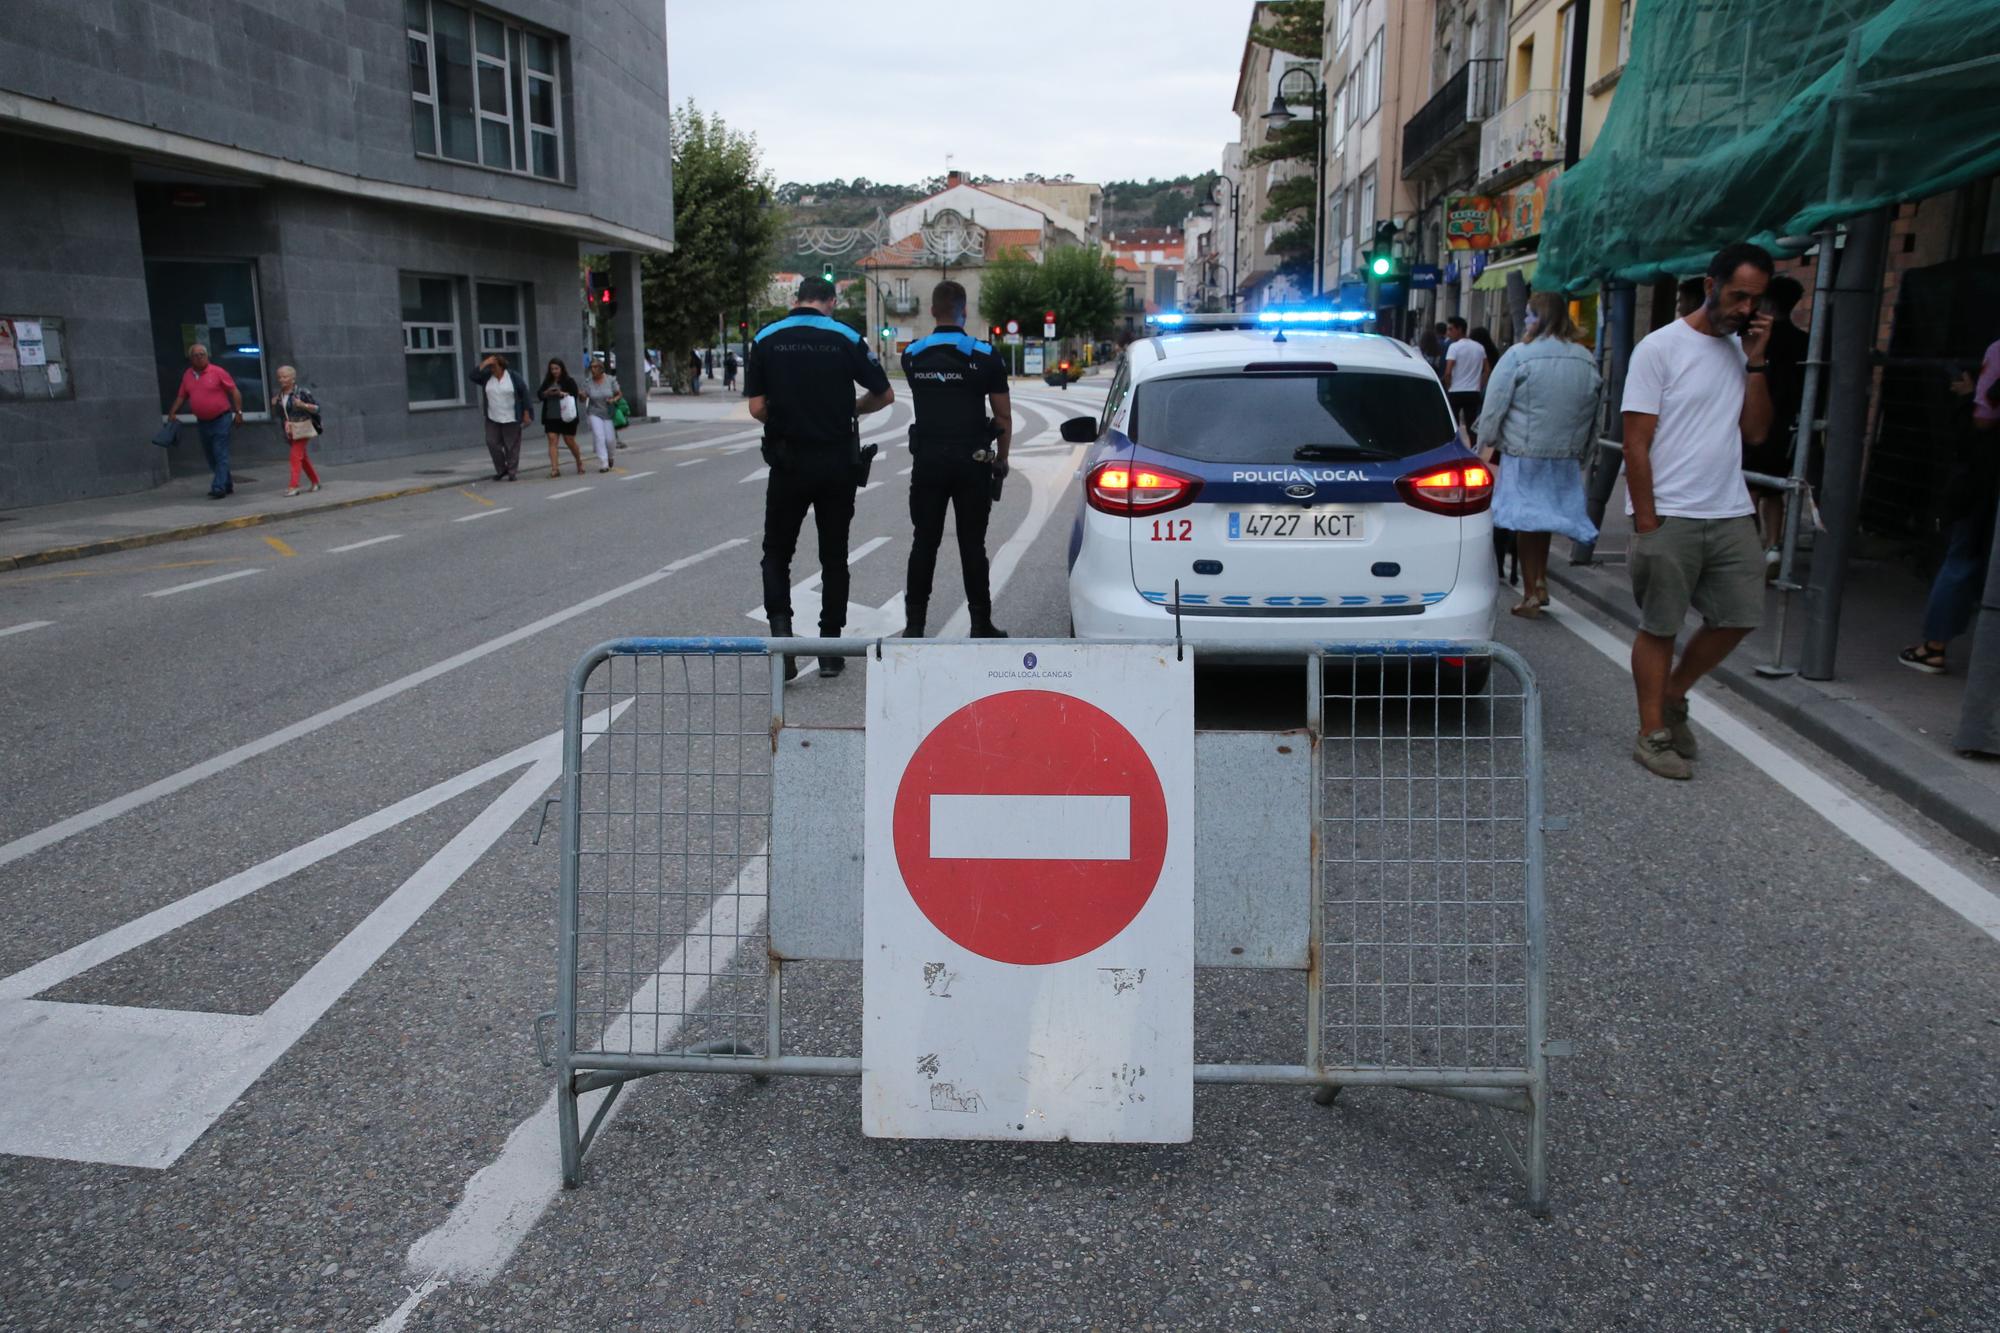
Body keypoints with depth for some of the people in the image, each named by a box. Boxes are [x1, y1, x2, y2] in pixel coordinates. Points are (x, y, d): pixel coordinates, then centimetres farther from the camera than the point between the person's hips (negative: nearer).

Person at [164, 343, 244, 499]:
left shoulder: (217, 372, -8)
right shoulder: (187, 375, 7)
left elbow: (234, 392, -6)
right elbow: (181, 396, 15)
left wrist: (238, 412, -11)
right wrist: (172, 413, 4)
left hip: (221, 420, -6)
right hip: (202, 422, 6)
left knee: (220, 455, -10)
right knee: (211, 456, 11)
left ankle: (219, 488, -13)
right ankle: (228, 485, 22)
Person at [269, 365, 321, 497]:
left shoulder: (302, 393, -10)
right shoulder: (278, 396, 7)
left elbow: (316, 408, -7)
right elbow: (278, 414, 18)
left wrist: (303, 405, -21)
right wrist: (274, 405, -1)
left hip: (302, 429, -7)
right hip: (289, 430, 7)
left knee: (296, 456, -13)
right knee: (302, 457, 14)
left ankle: (294, 486, -15)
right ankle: (315, 481, 26)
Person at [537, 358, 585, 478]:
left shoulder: (569, 381, 0)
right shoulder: (547, 382, 12)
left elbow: (574, 395, -8)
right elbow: (539, 394, 5)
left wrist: (562, 394, -23)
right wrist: (547, 392, -15)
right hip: (551, 417, 3)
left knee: (570, 441, 5)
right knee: (552, 441, -8)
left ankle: (579, 463, 28)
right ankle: (555, 468, -13)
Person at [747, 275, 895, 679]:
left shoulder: (767, 338, -1)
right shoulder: (846, 338, -2)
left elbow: (757, 407, -4)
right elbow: (884, 395, 1)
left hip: (788, 460, 0)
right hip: (837, 461, 0)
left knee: (776, 553, 12)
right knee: (834, 556, 11)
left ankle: (781, 630, -10)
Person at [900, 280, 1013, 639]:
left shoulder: (912, 356, 3)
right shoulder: (984, 356, -5)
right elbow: (1004, 417, -3)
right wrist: (1001, 461, 9)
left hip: (927, 462, 2)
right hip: (973, 462, -2)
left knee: (924, 543, 8)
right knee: (972, 545, 4)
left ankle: (914, 624, 10)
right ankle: (981, 625, 9)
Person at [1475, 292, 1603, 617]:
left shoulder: (1519, 355, -11)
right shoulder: (1586, 361, 7)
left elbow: (1494, 407, -9)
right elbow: (1592, 414, 14)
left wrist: (1489, 440, 4)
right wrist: (1580, 452, 24)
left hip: (1523, 455, -5)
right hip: (1566, 457, 5)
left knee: (1526, 521, 2)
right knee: (1544, 517, 17)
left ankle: (1531, 594, 3)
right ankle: (1540, 582, 17)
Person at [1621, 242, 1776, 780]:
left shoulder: (1742, 351, 12)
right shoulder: (1661, 347, -7)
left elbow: (1756, 430, 8)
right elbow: (1636, 443, -10)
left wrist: (1756, 362, -2)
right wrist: (1646, 523, -13)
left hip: (1731, 516, 6)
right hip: (1669, 518, -6)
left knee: (1738, 616, 9)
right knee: (1659, 629, 2)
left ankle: (1672, 695, 29)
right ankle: (1652, 733, 13)